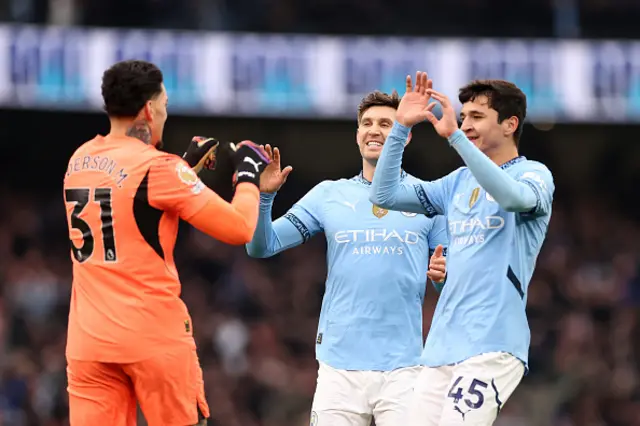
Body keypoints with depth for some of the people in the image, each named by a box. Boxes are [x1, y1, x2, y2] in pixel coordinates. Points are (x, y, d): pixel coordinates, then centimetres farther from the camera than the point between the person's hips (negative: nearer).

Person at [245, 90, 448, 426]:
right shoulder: (329, 195, 10)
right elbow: (261, 247, 6)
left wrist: (443, 275, -12)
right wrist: (263, 195, -10)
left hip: (402, 368, -1)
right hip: (340, 367, 1)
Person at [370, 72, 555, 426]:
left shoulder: (533, 173, 0)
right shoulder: (460, 181, 19)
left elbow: (515, 197, -24)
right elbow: (384, 195, 18)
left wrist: (454, 137, -28)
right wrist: (401, 127, 7)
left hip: (491, 346, -7)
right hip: (442, 345, 7)